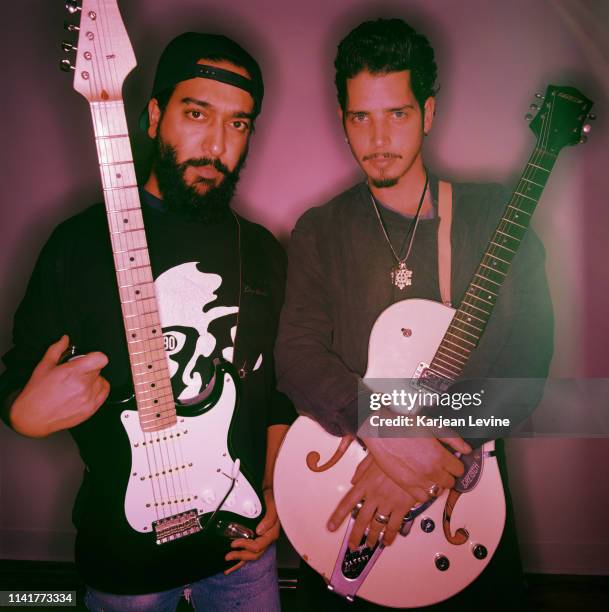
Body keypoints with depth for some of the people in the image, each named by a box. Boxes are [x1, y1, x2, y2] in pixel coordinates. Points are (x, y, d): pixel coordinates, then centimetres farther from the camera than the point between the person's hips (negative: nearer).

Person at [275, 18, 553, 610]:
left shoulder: (494, 213, -3)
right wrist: (381, 430, -28)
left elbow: (526, 351, -15)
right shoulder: (319, 232, 1)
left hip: (462, 490, 0)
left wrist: (418, 456, -25)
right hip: (341, 490, 1)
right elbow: (297, 354, -11)